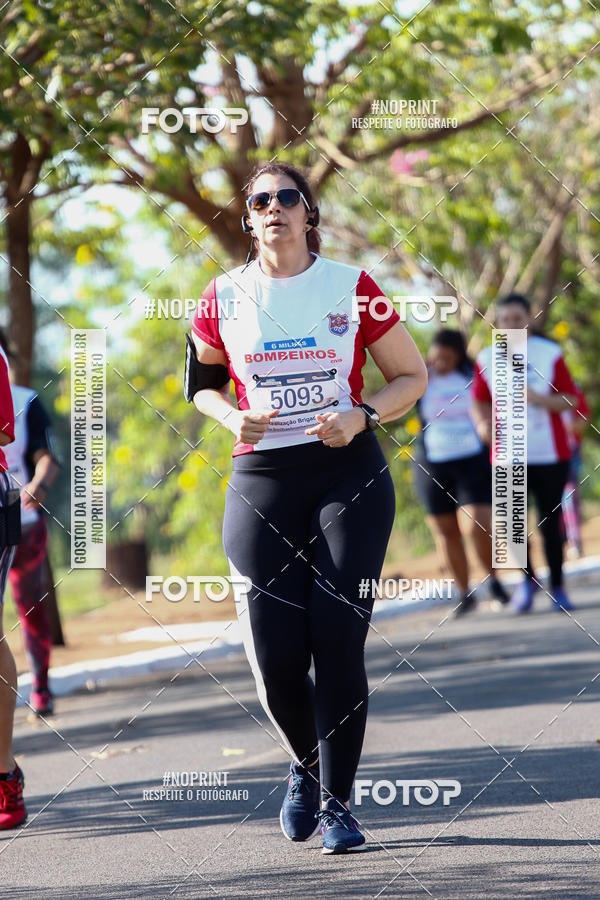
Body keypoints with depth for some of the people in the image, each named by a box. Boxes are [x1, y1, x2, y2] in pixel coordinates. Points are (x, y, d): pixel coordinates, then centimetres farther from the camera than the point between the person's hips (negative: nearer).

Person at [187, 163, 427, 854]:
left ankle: (336, 801, 2)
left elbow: (412, 376, 8)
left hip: (349, 472, -1)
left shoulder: (352, 287, 1)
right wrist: (232, 415, -1)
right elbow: (202, 380, 21)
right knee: (275, 656, -4)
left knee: (338, 641, -9)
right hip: (261, 480, 1)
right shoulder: (225, 298, 5)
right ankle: (305, 765, 26)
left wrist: (360, 416, -9)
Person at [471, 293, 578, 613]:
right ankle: (527, 579, 14)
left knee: (550, 522, 2)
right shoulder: (487, 358, 4)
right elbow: (479, 401, 13)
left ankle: (557, 587, 15)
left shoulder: (550, 354, 0)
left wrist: (538, 399, -17)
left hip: (550, 452, -1)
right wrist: (483, 423, -8)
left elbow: (570, 400, 0)